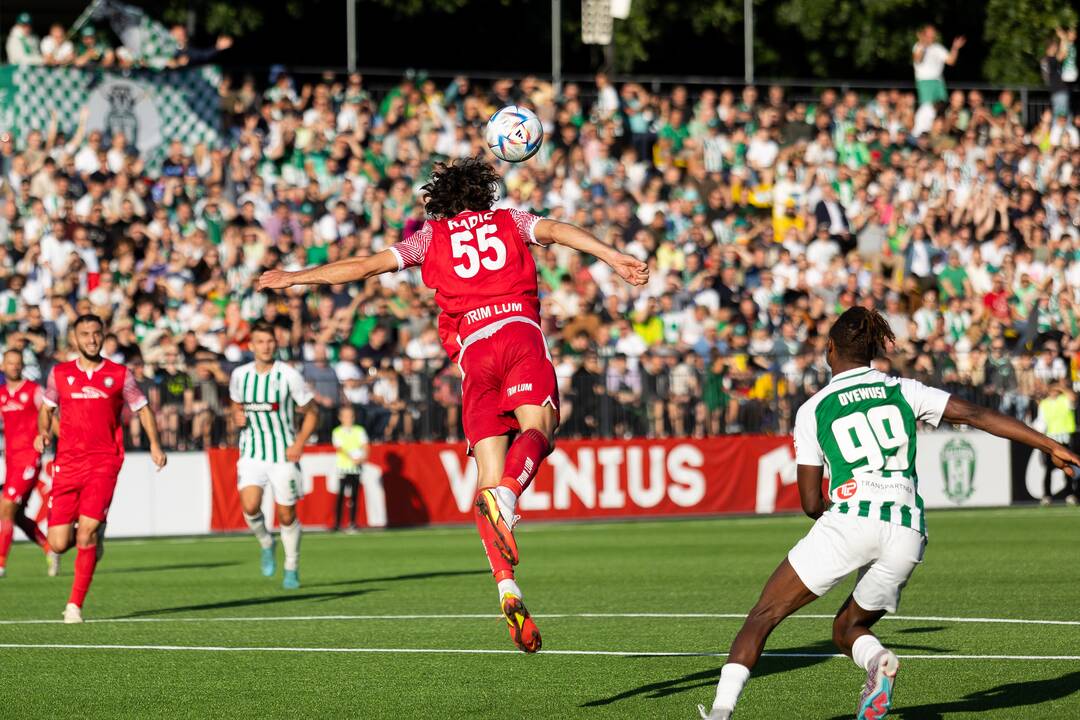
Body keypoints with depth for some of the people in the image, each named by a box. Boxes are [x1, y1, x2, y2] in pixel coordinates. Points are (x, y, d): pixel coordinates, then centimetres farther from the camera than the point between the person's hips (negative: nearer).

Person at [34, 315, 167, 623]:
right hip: (67, 463, 2)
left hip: (105, 463, -2)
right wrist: (43, 431, 2)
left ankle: (75, 604, -6)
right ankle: (91, 538, 32)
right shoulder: (59, 374, 8)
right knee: (58, 543, -5)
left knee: (87, 532, -17)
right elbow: (47, 407, 22)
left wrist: (154, 443, 1)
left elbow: (143, 409, 14)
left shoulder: (120, 375, 4)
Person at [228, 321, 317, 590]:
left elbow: (310, 413, -1)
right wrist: (238, 416, -3)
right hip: (251, 453, 2)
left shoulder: (289, 375, -9)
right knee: (250, 506, -19)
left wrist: (299, 443, -14)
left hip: (284, 454, -2)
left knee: (287, 516, 3)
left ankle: (292, 569, 23)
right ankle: (266, 544, 11)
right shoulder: (240, 375, 1)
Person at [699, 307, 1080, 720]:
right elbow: (976, 415, 8)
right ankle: (877, 660, -13)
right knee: (846, 628, 23)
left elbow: (811, 503, 9)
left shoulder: (812, 411, 10)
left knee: (764, 614, 5)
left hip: (851, 520, -3)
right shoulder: (903, 391, 15)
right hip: (907, 535, 4)